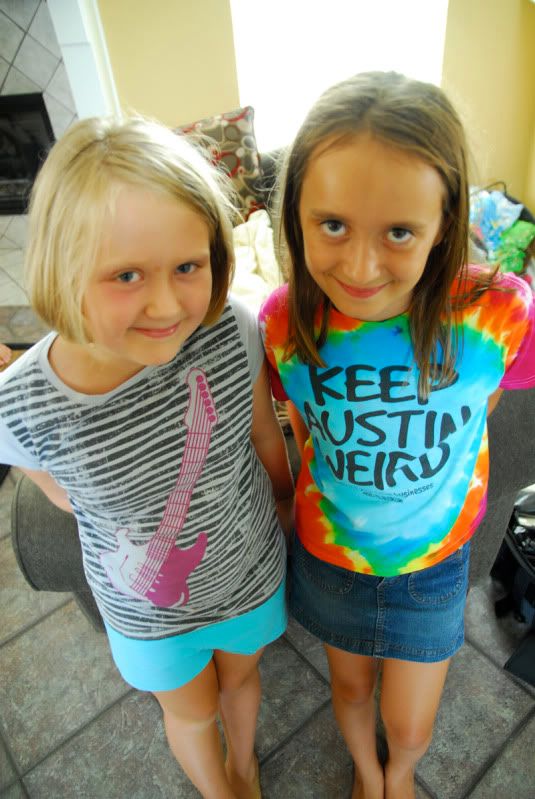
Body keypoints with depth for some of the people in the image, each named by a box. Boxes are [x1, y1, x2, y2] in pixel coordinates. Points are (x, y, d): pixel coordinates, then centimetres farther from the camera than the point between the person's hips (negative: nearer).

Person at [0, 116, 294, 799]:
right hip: (148, 609, -1)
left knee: (240, 675, 32)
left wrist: (282, 502, 8)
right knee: (191, 712, 28)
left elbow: (263, 434, -9)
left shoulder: (233, 333, -28)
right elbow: (66, 494, -8)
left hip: (251, 573, 2)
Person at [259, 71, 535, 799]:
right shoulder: (284, 321, -23)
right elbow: (304, 432, -5)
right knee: (350, 688, 29)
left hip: (433, 563, 0)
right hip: (326, 558, 1)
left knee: (410, 727, 23)